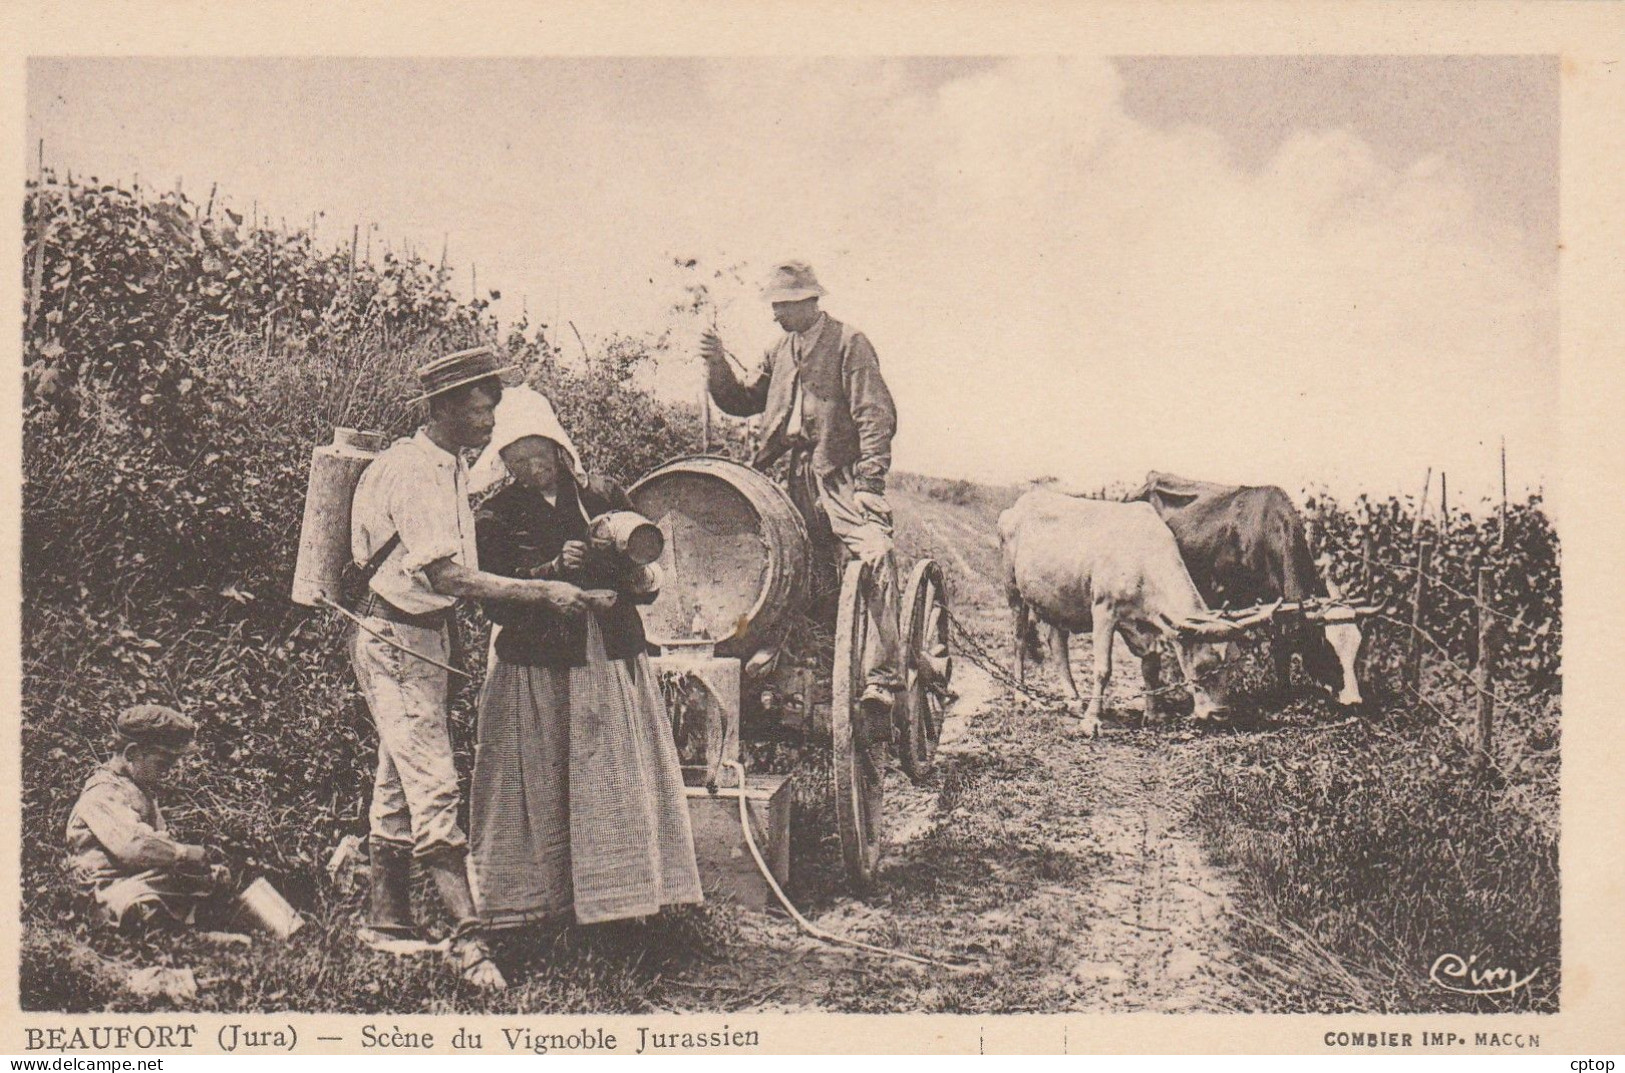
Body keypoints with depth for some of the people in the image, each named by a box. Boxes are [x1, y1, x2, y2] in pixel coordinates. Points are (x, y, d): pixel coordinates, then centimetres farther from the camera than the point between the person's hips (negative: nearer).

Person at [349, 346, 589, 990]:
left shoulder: (452, 469, 11)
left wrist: (548, 573, 2)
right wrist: (541, 592, -29)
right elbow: (446, 577, -28)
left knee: (399, 786, 15)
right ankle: (468, 939, -15)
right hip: (397, 641, -10)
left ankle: (386, 922, 24)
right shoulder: (411, 473, -20)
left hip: (424, 639, 10)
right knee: (433, 786, -13)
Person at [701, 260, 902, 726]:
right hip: (798, 481, 7)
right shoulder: (781, 351, 19)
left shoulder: (848, 343, -1)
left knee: (875, 554, -27)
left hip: (843, 478, -7)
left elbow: (876, 416, -9)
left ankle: (880, 678, -31)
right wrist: (718, 366, 7)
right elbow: (743, 402, 25)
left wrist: (868, 483, -18)